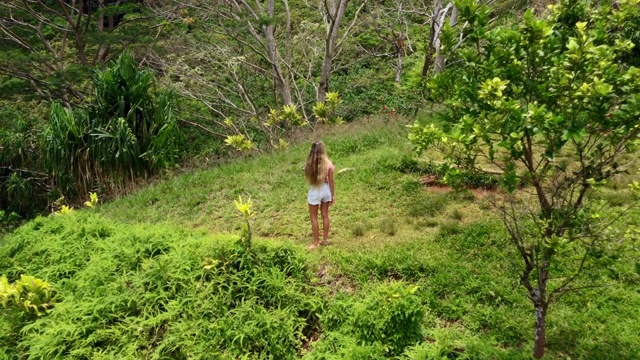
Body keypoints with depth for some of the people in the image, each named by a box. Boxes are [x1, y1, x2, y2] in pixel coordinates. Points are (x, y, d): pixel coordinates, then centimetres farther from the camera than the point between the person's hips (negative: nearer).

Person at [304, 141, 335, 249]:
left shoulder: (310, 164, -17)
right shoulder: (328, 164, -11)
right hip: (326, 190, 3)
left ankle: (316, 242, 15)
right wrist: (333, 195, 5)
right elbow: (331, 181, -5)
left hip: (314, 191, -3)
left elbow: (308, 177, -9)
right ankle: (325, 239, 27)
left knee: (314, 217, 11)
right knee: (325, 215, 18)